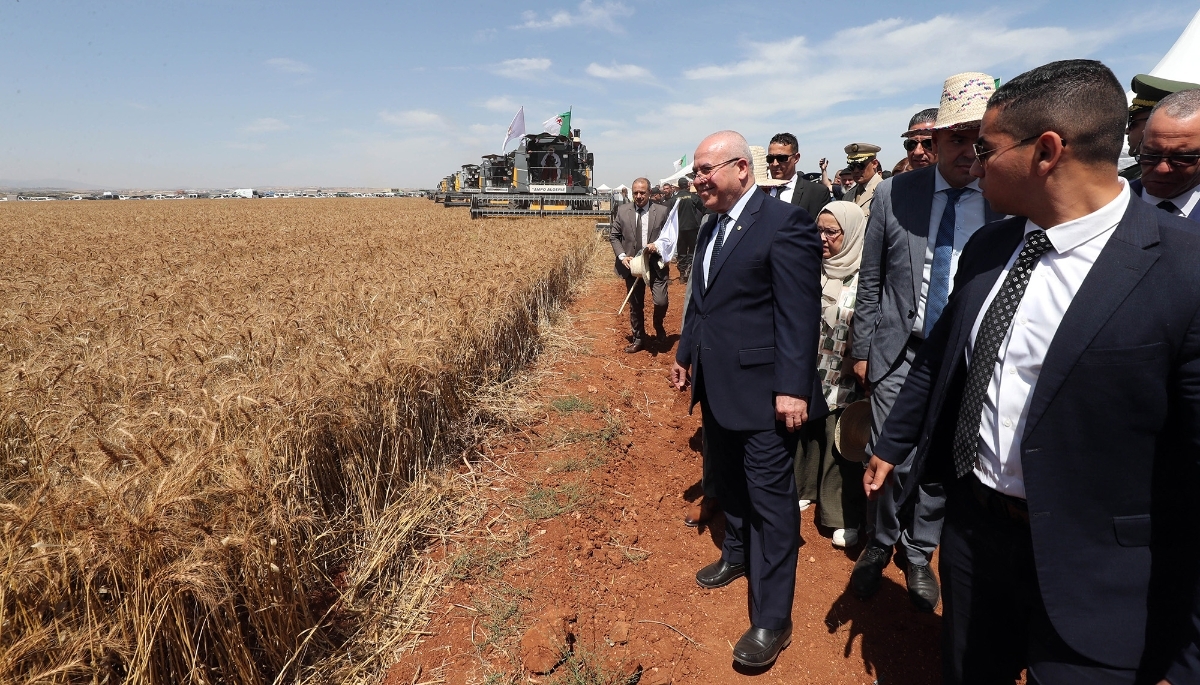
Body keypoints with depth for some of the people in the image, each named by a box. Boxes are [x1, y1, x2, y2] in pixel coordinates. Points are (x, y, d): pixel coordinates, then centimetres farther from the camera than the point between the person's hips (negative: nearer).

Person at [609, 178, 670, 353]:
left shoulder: (662, 211, -1)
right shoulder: (622, 211, 3)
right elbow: (614, 237, 7)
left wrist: (658, 247, -15)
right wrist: (622, 256, -7)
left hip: (656, 265, -2)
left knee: (661, 302, -12)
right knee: (635, 305, 11)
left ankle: (658, 325, 22)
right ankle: (638, 339, 29)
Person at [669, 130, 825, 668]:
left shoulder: (784, 222, -15)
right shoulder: (710, 226, 12)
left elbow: (799, 314, -19)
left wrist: (794, 388, -21)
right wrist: (685, 356, 20)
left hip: (762, 391, -8)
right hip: (717, 387, 8)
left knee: (770, 497, 2)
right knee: (730, 481, 23)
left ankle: (772, 619, 14)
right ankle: (737, 555, 46)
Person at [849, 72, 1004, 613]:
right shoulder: (893, 194, -2)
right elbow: (869, 281, 3)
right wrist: (862, 348, 4)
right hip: (900, 352, 0)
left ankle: (918, 555, 34)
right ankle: (879, 545, 30)